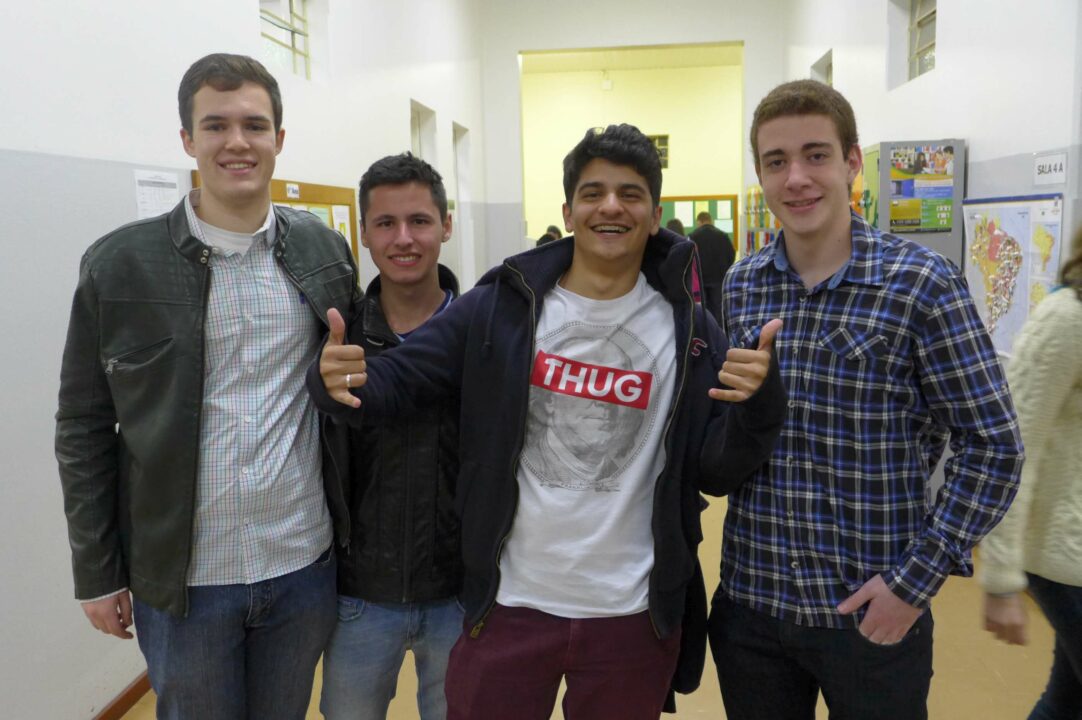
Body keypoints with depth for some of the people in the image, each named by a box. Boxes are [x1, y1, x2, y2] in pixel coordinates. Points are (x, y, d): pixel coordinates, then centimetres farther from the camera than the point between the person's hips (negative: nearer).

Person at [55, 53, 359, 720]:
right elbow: (84, 428, -1)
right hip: (180, 579, -1)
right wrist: (96, 574, 0)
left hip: (305, 567, 2)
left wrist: (356, 538, 6)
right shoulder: (119, 265, -7)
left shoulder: (326, 251, -1)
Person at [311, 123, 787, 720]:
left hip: (633, 617, 1)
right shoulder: (499, 308, -5)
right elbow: (395, 377, -5)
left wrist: (757, 402, -21)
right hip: (508, 606, 0)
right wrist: (338, 381, -27)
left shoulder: (689, 331, -2)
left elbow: (716, 473, -3)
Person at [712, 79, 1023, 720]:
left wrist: (917, 579, -11)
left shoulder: (923, 285, -10)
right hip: (749, 603, 4)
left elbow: (992, 445, -8)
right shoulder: (737, 288, 1)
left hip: (872, 615, -3)